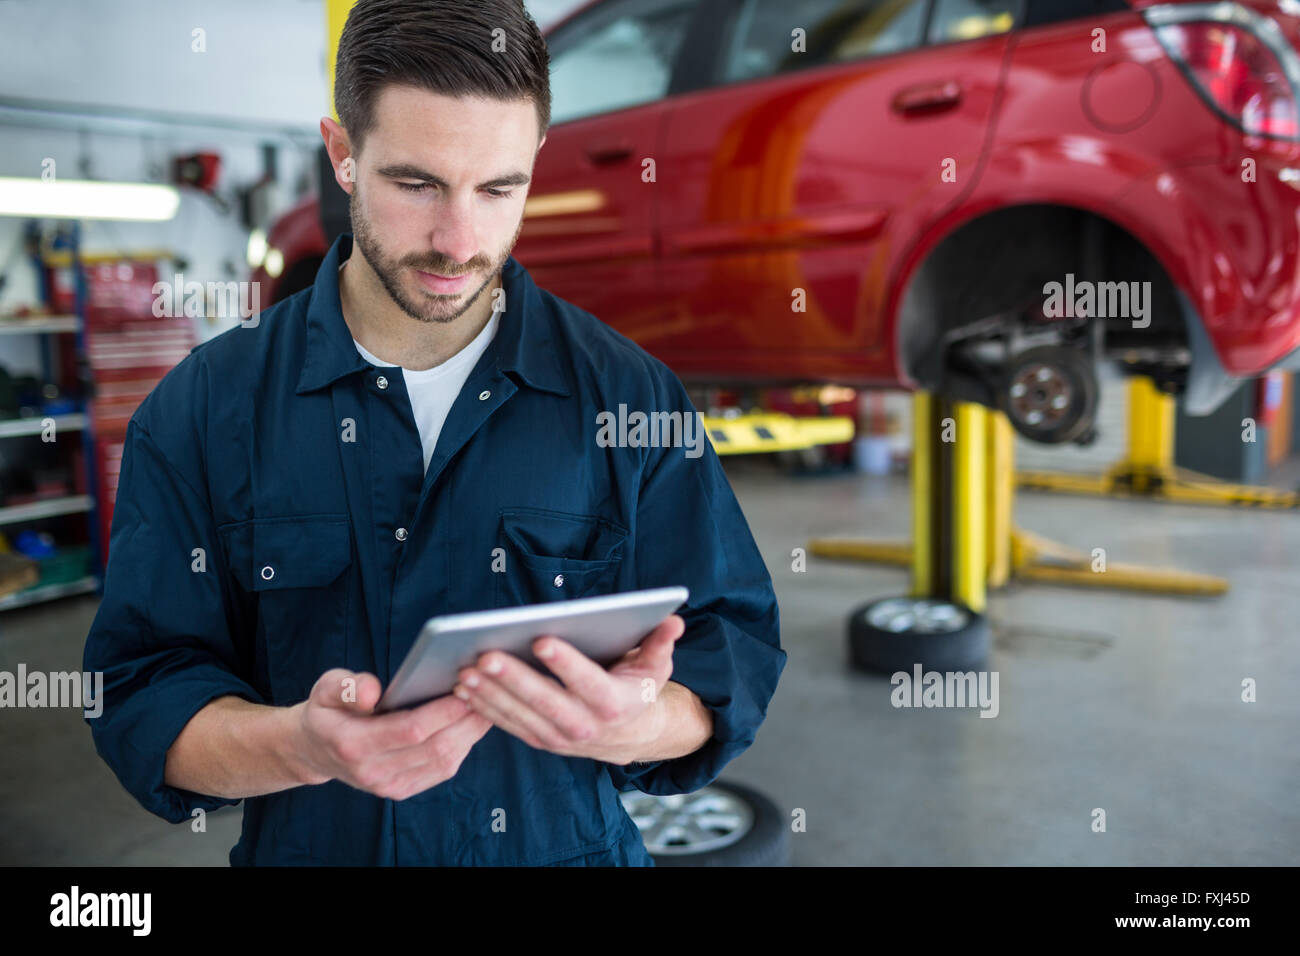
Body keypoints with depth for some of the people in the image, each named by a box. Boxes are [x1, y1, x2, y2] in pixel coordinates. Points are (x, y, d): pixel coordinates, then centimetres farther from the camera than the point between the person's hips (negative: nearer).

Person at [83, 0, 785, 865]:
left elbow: (733, 655, -3)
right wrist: (303, 745, -22)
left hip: (576, 846, 0)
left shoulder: (631, 396, -3)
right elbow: (138, 698, -4)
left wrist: (633, 725, -23)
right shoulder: (202, 411, -3)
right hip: (305, 845, 1)